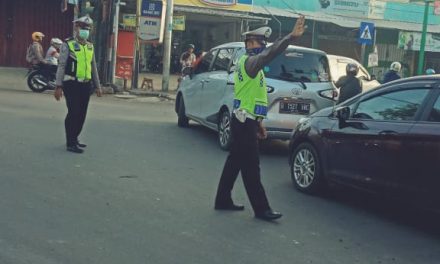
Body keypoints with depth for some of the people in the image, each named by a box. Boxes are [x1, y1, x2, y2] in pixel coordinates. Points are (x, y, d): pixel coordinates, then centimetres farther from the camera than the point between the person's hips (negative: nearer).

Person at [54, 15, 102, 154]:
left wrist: (97, 86, 16)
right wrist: (59, 86, -13)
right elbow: (61, 66, -7)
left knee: (81, 114, 10)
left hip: (86, 85, 6)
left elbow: (93, 67, 18)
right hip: (72, 84, -6)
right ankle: (70, 143, 1)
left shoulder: (90, 46, 14)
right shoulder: (68, 45, -4)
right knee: (73, 113, -7)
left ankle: (74, 139, 24)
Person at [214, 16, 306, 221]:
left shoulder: (248, 64, 19)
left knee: (235, 161, 15)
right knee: (251, 167, -4)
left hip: (245, 121, 10)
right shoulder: (249, 61, -13)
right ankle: (261, 209, 3)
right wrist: (291, 37, -46)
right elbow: (268, 55, -36)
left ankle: (223, 200, 23)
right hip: (244, 122, -10)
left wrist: (258, 123, 22)